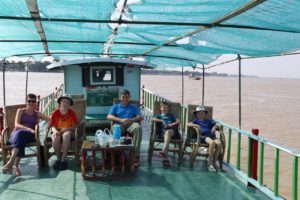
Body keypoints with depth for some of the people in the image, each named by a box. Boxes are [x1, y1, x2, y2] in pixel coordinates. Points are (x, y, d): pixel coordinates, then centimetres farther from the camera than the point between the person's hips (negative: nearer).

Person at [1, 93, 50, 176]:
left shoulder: (37, 114, 20)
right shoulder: (20, 111, 12)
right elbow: (16, 125, -4)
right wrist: (29, 129, -19)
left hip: (29, 135, 1)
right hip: (16, 133, 0)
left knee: (21, 134, -37)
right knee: (20, 134, -39)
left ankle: (11, 162, -45)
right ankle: (15, 165, -47)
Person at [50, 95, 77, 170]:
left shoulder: (72, 113, -2)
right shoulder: (55, 113, -1)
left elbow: (75, 126, -5)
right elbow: (53, 126, -1)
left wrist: (66, 129, -22)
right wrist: (55, 131, -24)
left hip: (68, 131, -1)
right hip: (58, 131, 1)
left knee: (66, 135, -38)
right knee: (56, 137, -36)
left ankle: (63, 160, -30)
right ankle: (58, 158, -15)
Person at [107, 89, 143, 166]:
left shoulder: (134, 107, 29)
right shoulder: (115, 106, 28)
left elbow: (140, 117, 12)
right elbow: (109, 116, 10)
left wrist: (131, 120, -9)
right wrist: (120, 120, -7)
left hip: (131, 124, 1)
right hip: (119, 124, 0)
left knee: (138, 128, -37)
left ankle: (136, 155, -38)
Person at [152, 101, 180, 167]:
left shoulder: (171, 115, 34)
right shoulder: (159, 116, 29)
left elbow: (178, 121, 19)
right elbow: (153, 119, 5)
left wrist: (172, 124, 0)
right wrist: (161, 121, -7)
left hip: (172, 130, 1)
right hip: (162, 131, -1)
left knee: (168, 132, -37)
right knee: (167, 135, -37)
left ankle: (163, 151, -54)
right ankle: (166, 158, -50)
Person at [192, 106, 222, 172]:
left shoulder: (209, 121, 34)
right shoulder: (196, 120, 24)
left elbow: (216, 125, 27)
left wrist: (214, 127, 4)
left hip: (211, 135, 4)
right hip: (203, 136, -4)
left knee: (219, 143, -29)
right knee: (212, 142, -36)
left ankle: (214, 162, -19)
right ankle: (210, 164, -27)